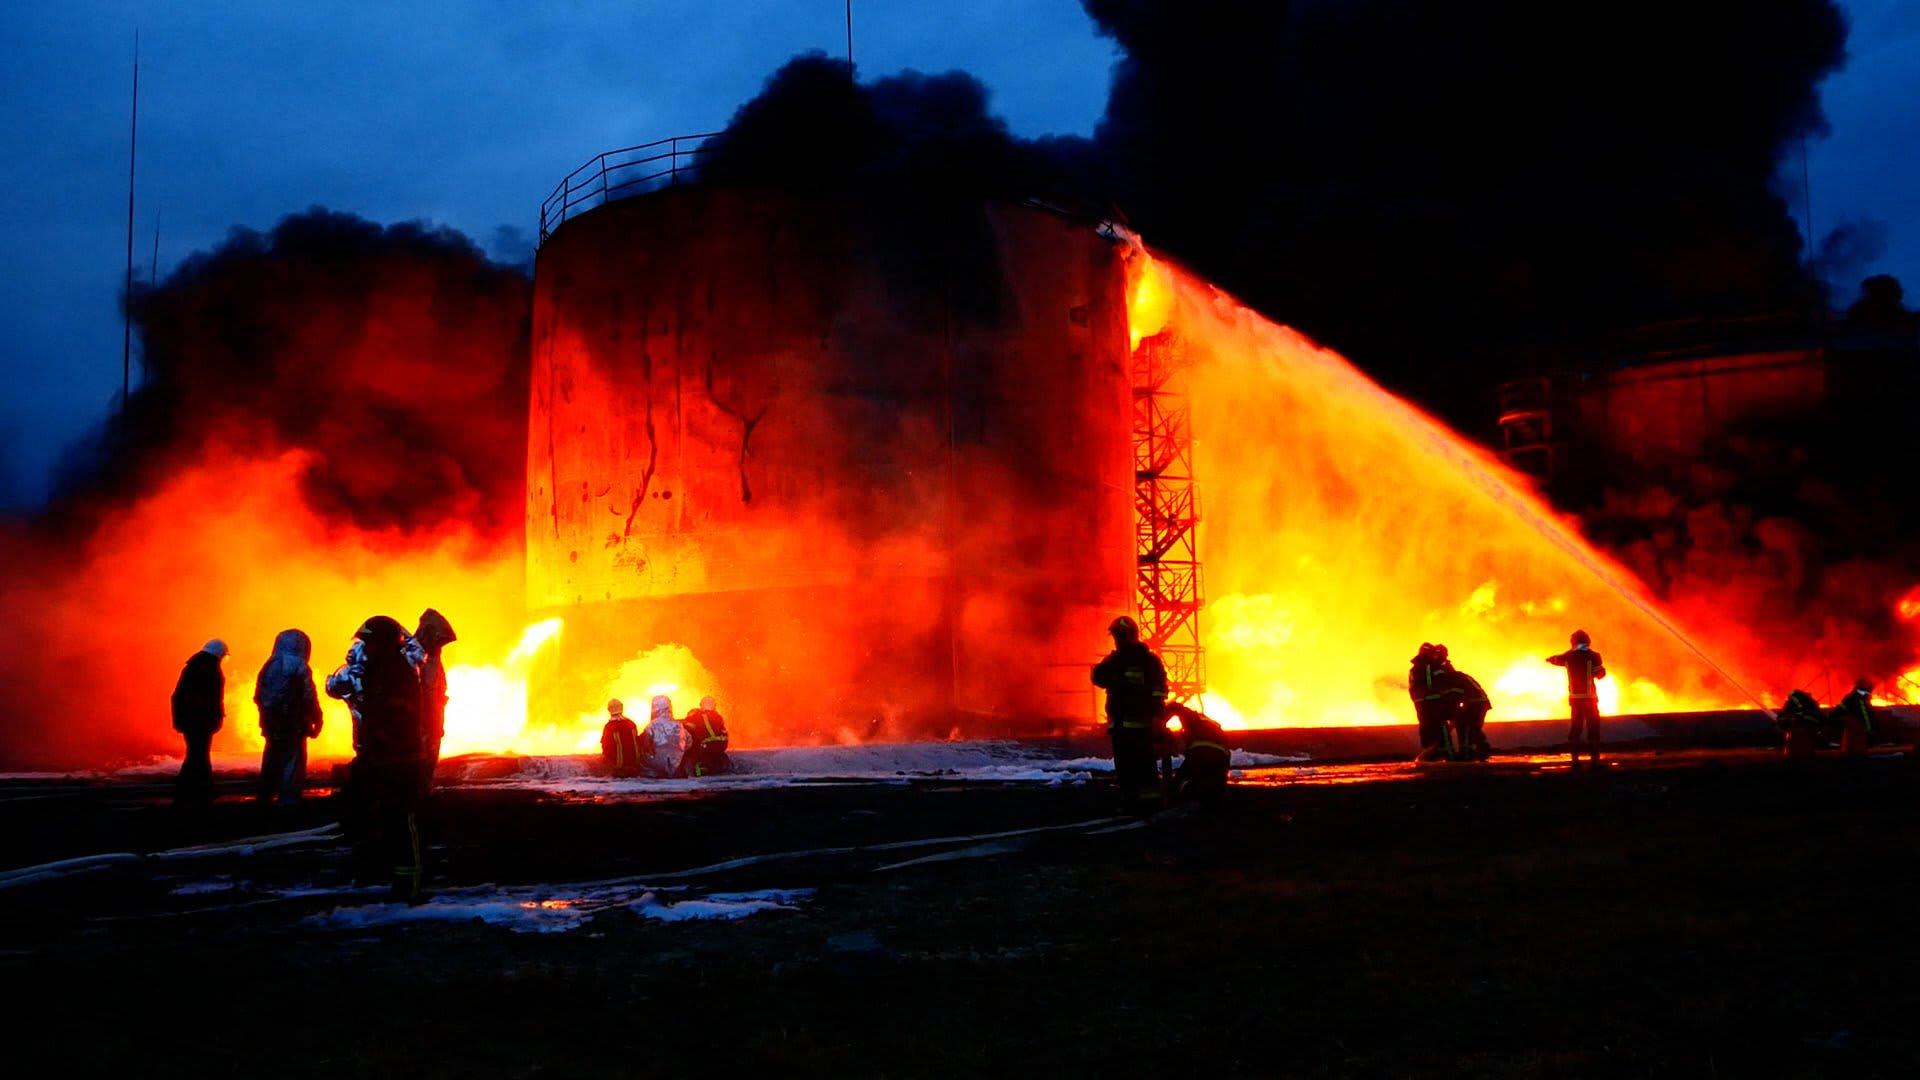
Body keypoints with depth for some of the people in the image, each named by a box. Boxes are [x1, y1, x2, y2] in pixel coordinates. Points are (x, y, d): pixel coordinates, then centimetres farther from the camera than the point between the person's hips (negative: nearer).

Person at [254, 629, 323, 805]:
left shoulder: (269, 666, 7)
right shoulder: (299, 667, -9)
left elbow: (258, 696, 11)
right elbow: (309, 698, -13)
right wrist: (317, 720, -3)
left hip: (272, 726, 6)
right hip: (294, 726, -6)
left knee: (271, 765, 16)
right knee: (293, 764, -2)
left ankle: (265, 799, 22)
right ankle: (288, 802, -6)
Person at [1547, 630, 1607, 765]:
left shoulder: (1568, 656, 3)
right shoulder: (1592, 656, -9)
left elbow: (1556, 660, 24)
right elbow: (1600, 674, -6)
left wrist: (1549, 659, 48)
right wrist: (1601, 666, 17)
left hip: (1575, 698, 4)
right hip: (1589, 698, -4)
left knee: (1576, 726, 13)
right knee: (1593, 727, 0)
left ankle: (1575, 757, 12)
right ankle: (1594, 758, -6)